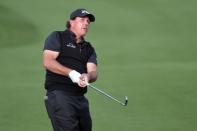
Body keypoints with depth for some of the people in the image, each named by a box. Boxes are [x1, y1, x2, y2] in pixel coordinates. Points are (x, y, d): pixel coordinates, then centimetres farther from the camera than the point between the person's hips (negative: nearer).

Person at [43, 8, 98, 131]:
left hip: (80, 98, 7)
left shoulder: (89, 48, 23)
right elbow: (48, 62, -8)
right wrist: (71, 73, -19)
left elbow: (93, 72, 7)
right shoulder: (57, 37, 6)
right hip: (59, 94, -7)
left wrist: (87, 76, -18)